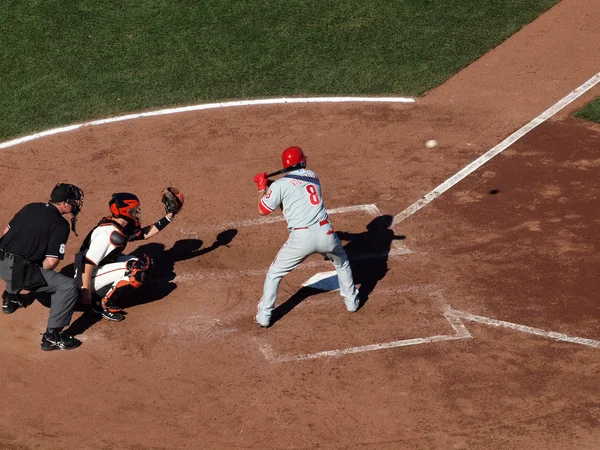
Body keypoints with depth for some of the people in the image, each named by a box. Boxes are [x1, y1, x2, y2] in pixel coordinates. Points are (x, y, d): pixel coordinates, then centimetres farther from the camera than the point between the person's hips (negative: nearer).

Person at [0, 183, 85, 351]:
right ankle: (52, 336, -10)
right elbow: (51, 261, -17)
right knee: (68, 287, -7)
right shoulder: (61, 225, -11)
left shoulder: (30, 207, 9)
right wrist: (41, 270, 4)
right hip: (18, 271, -8)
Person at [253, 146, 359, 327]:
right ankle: (351, 301, 41)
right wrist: (270, 184, 28)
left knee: (274, 273, 15)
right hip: (325, 232, 3)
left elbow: (263, 210, 8)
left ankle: (263, 316, 15)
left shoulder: (280, 185, -1)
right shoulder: (312, 176, 15)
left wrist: (262, 187, 21)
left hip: (301, 238, -3)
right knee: (342, 263, 34)